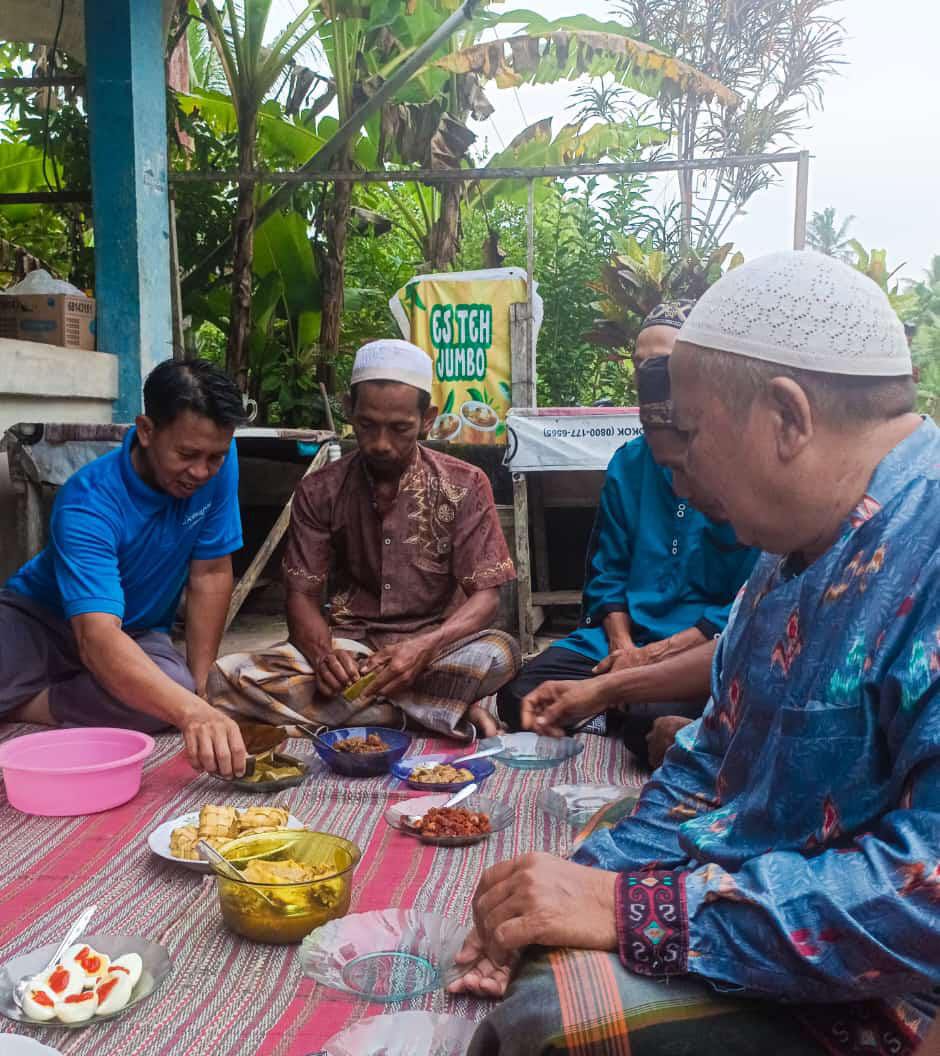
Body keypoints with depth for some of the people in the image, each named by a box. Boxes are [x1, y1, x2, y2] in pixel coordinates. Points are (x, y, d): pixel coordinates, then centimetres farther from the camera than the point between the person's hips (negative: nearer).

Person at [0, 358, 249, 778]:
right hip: (40, 619, -4)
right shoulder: (88, 503, -30)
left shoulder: (217, 462, -19)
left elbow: (210, 575, -11)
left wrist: (200, 688, -15)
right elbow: (97, 639, -42)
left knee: (176, 685, -32)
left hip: (137, 634, 5)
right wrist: (191, 712, -58)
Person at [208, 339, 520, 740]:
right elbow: (302, 594, 1)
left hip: (435, 645, -2)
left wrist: (424, 648, -28)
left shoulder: (465, 486, -4)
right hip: (348, 647, 3)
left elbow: (485, 596, -8)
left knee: (499, 653, -35)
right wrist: (322, 652, -23)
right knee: (227, 679, -25)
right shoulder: (319, 491, 1)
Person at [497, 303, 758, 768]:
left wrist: (657, 655, -15)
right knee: (519, 695, -17)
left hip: (712, 645, -6)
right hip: (626, 637, 6)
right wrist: (624, 648, -4)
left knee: (648, 720, -37)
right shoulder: (629, 463, 10)